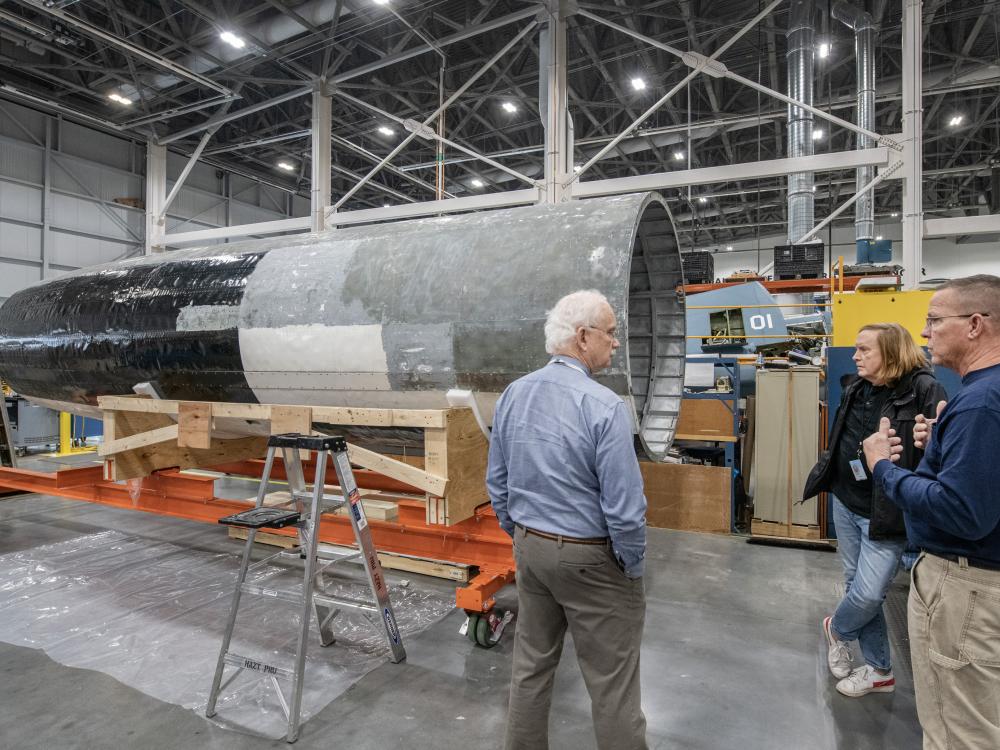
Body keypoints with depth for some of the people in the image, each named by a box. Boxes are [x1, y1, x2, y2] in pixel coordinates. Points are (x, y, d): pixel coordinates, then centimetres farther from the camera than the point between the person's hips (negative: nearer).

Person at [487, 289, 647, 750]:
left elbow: (496, 482, 7)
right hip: (590, 558, -6)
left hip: (530, 548, 7)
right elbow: (624, 505, -21)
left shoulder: (513, 394, -1)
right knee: (612, 682, 11)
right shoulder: (604, 406, -22)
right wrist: (634, 567, -5)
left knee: (531, 664, 22)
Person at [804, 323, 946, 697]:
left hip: (885, 513, -7)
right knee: (856, 586, 13)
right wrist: (822, 475, 18)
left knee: (868, 594, -5)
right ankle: (879, 670, 31)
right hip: (845, 502, 7)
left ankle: (837, 629, 29)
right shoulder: (856, 388, 7)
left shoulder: (924, 390, -14)